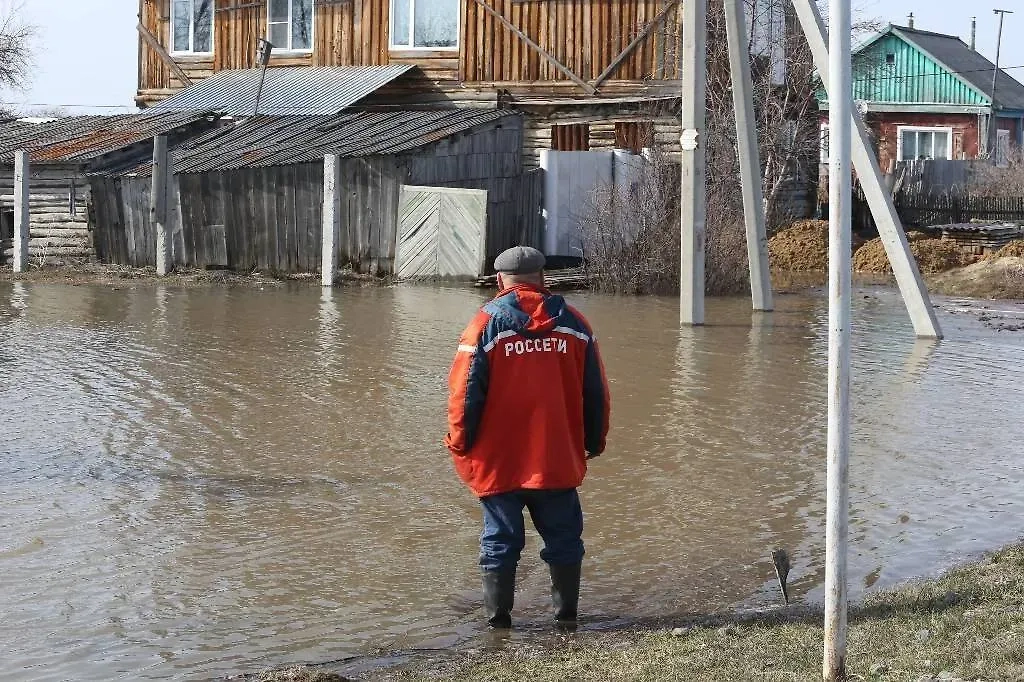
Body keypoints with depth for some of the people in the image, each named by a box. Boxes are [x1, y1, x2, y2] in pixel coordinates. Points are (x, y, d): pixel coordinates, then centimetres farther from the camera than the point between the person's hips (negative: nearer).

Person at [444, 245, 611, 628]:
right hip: (559, 459, 2)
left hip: (499, 460, -2)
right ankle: (566, 614, 16)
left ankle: (498, 618, 7)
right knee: (563, 538, 13)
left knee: (500, 540, 6)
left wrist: (461, 443, 5)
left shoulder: (486, 324, -6)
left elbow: (465, 392, -7)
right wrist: (595, 440, 19)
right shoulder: (572, 324, 3)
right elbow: (595, 392, 7)